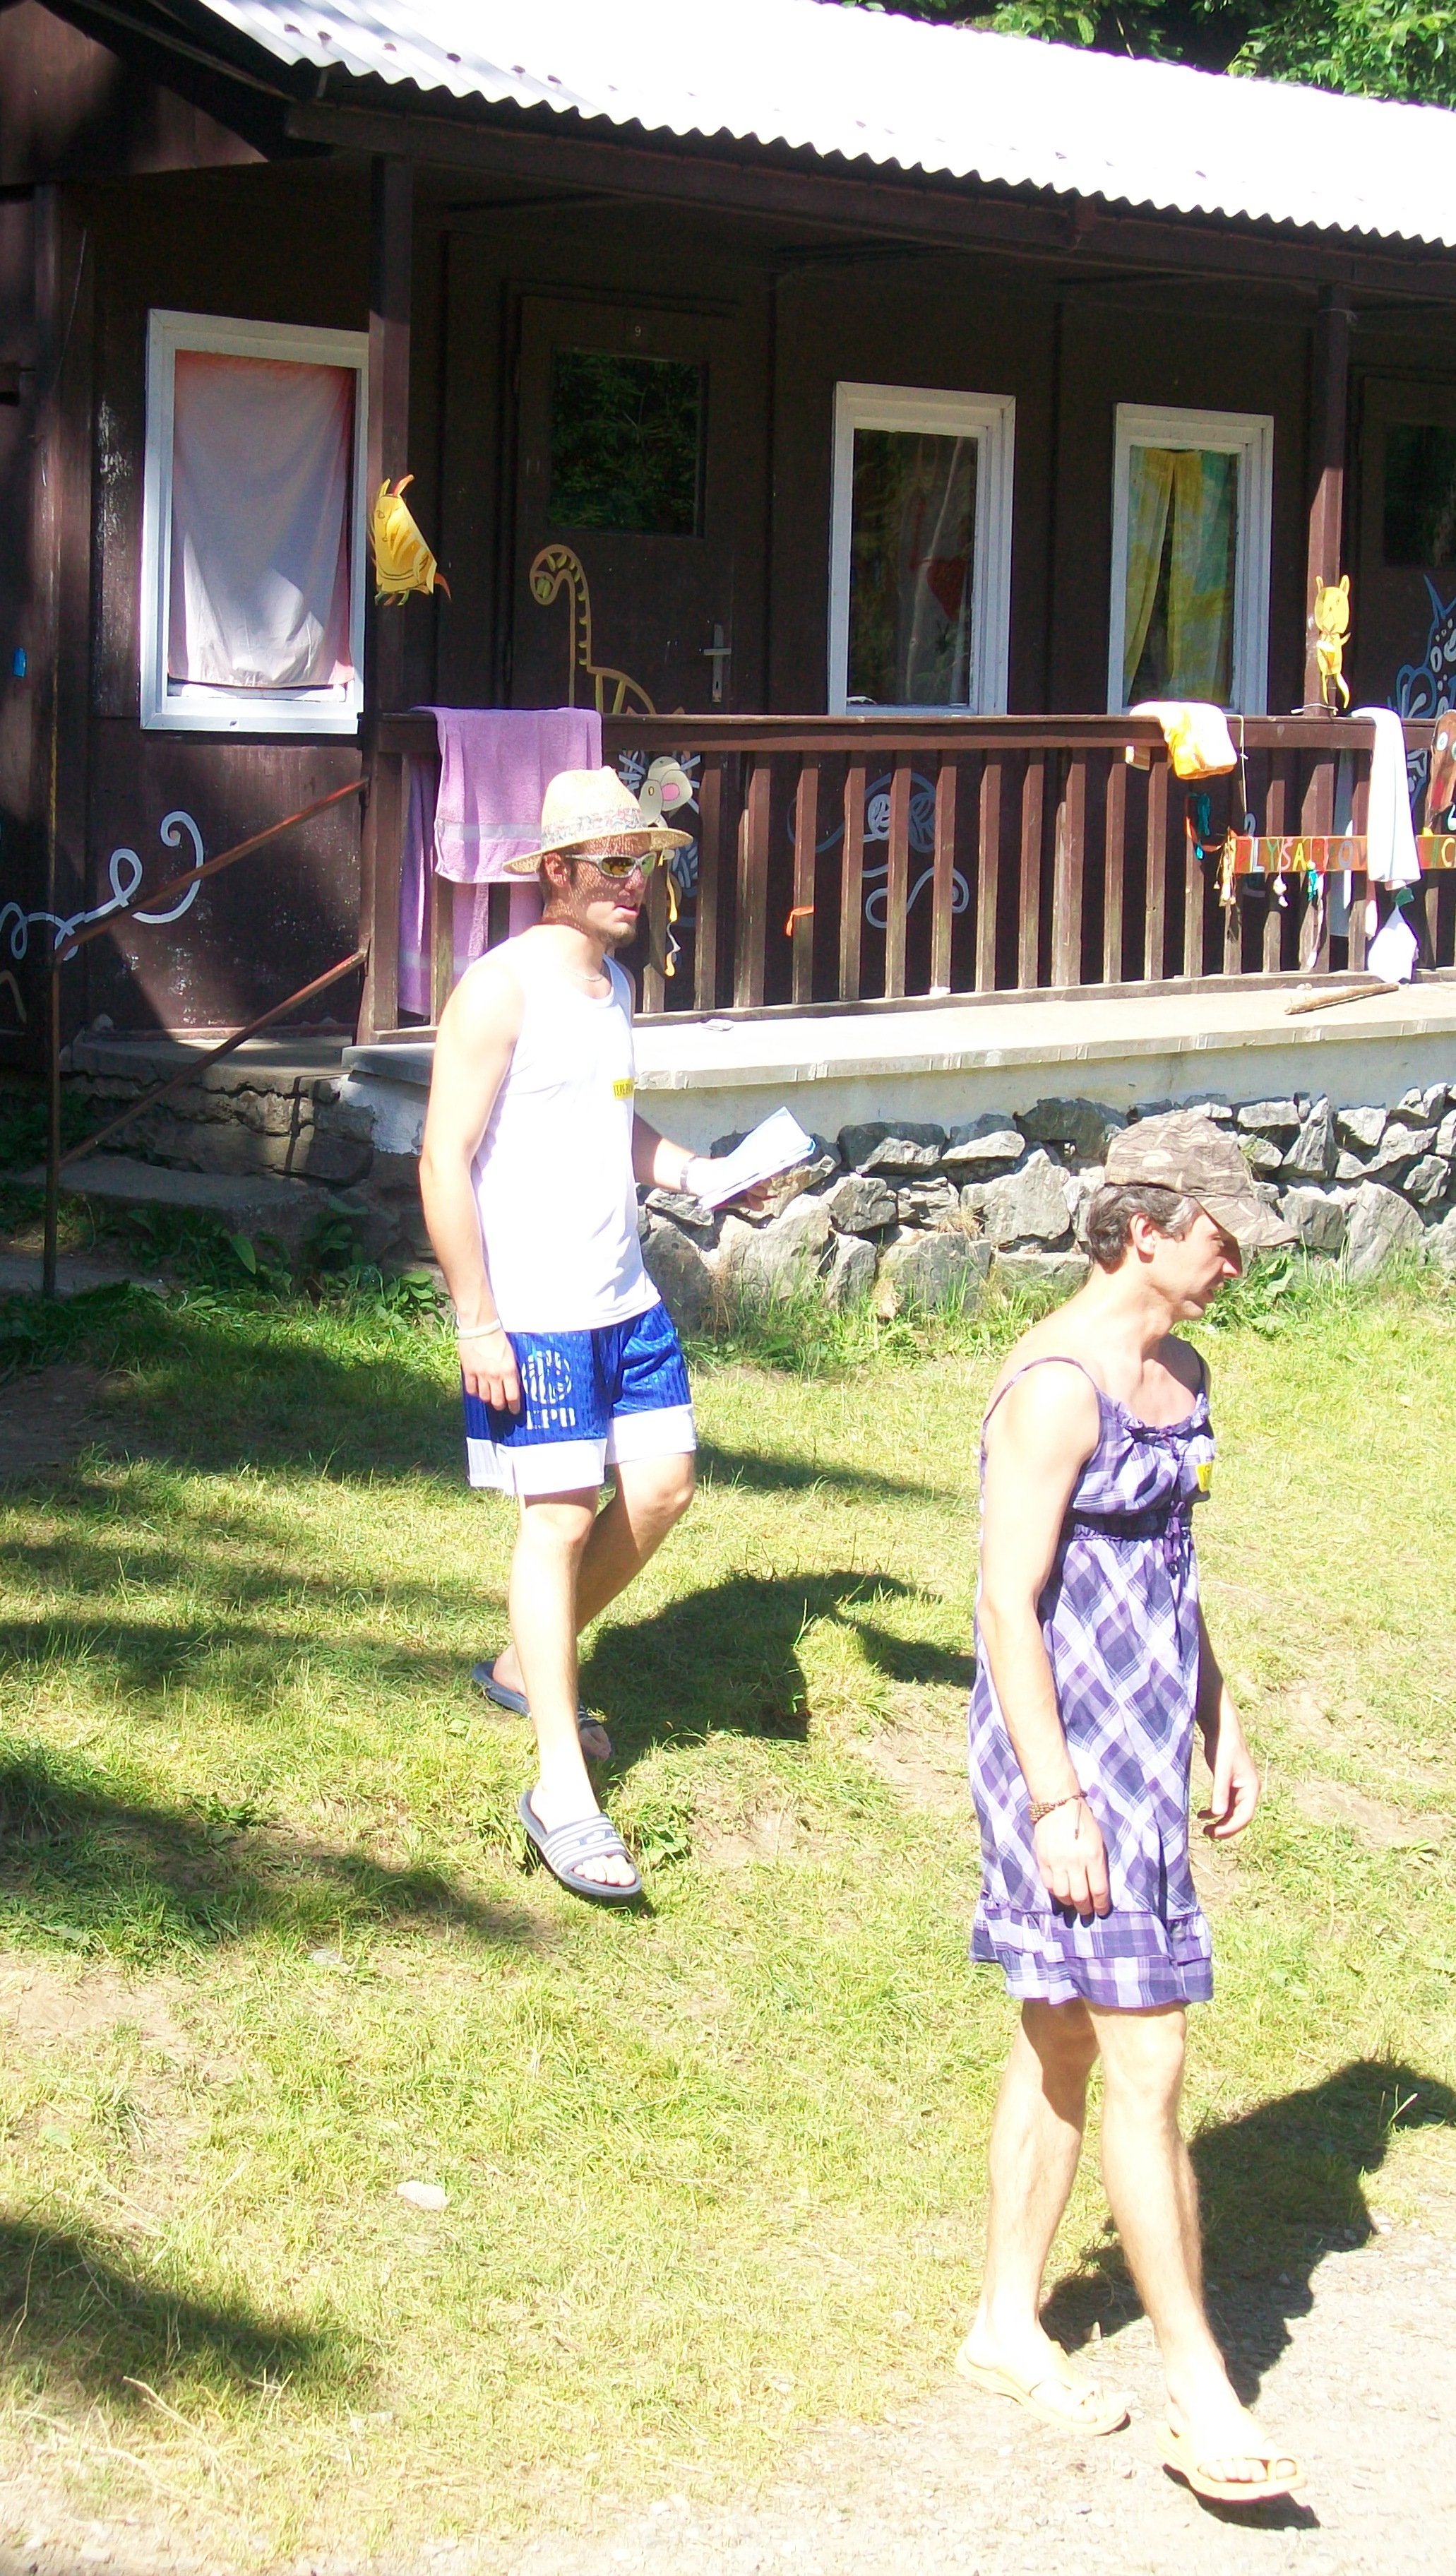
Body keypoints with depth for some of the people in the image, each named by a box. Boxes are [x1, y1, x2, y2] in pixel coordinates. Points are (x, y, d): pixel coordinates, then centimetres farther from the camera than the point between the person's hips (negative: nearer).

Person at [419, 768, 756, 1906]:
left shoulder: (613, 981, 13)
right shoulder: (502, 988, -13)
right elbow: (447, 1157, -16)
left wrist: (699, 1171, 9)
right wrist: (476, 1322, -18)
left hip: (625, 1299, 8)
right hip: (532, 1313, -8)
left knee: (663, 1482, 8)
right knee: (560, 1515, -7)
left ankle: (528, 1664, 30)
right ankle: (563, 1787, -3)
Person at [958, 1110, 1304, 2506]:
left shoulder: (1179, 1374, 11)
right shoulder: (1057, 1385, -18)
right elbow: (1009, 1604, -20)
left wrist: (1223, 1730, 19)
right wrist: (1054, 1802, -21)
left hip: (1146, 1743, 9)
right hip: (1071, 1747, -9)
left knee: (1065, 2038, 16)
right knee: (1145, 2060, -7)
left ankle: (1008, 2325, 27)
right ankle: (1198, 2391, -1)